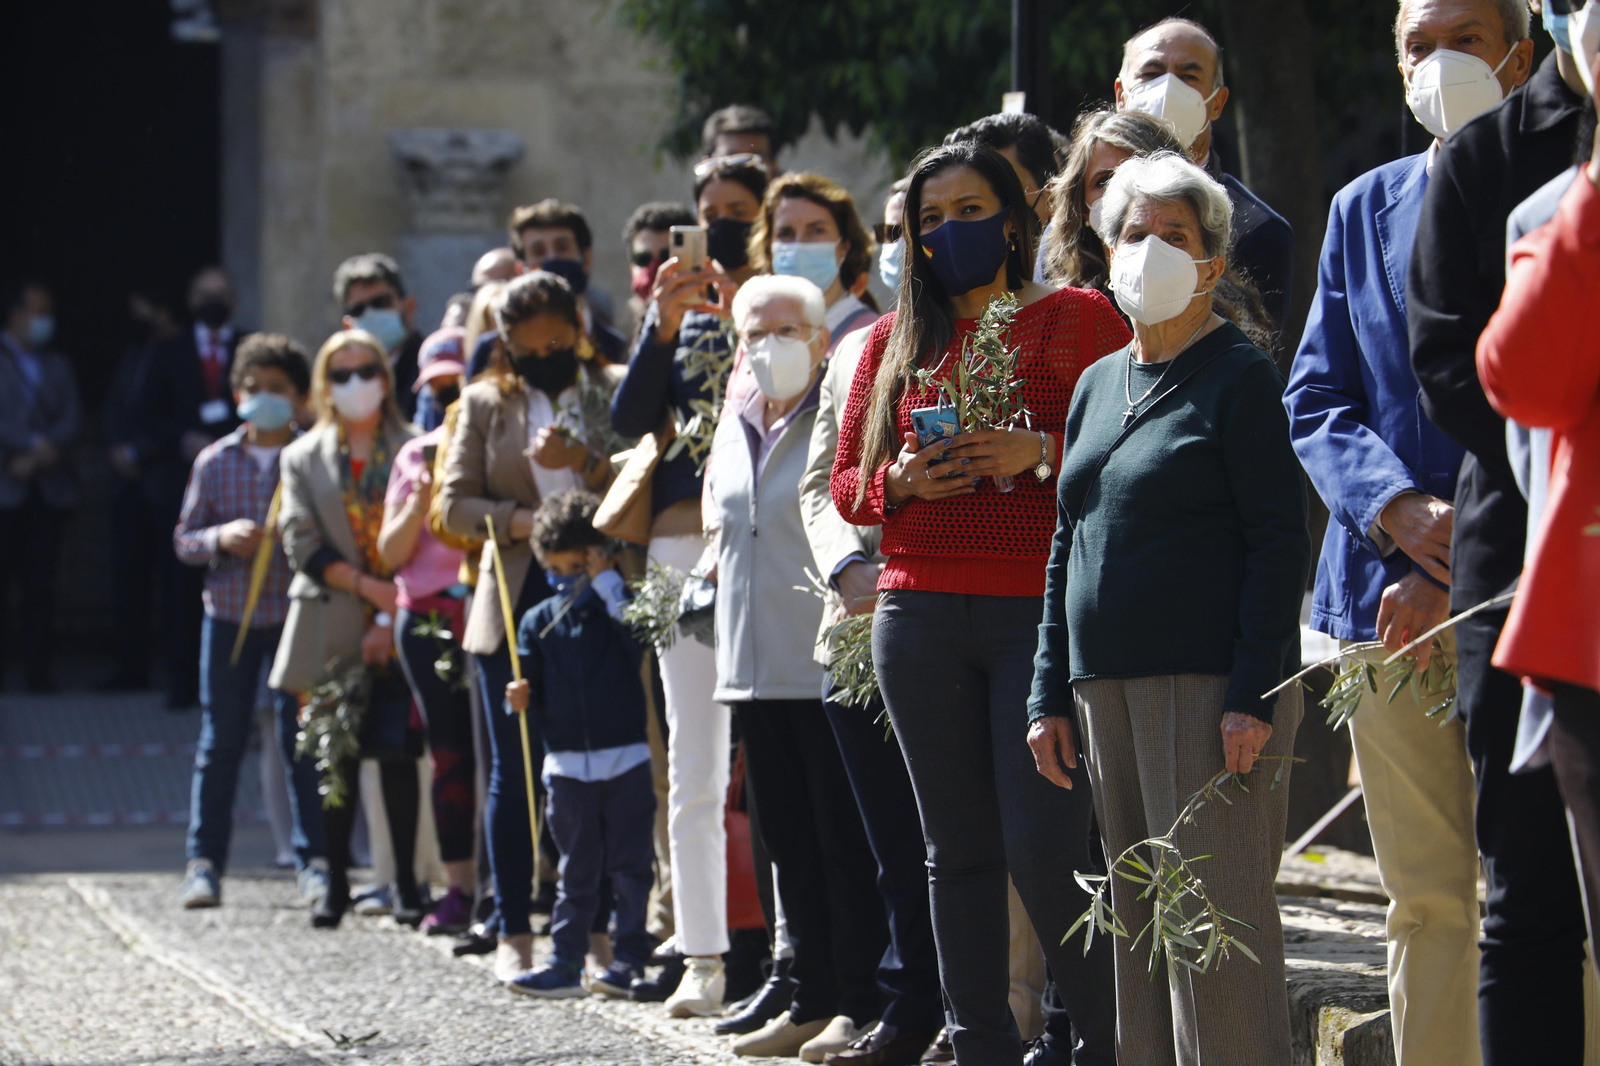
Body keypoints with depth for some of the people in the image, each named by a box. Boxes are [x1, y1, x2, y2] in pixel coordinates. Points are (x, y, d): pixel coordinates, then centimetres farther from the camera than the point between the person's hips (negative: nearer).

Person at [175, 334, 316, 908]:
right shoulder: (215, 462, 6)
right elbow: (184, 539, 9)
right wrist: (222, 539, -11)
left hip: (299, 616, -1)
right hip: (230, 614, 2)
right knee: (220, 741, 1)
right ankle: (204, 861, 5)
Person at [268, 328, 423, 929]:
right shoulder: (303, 459, 11)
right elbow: (302, 542, 1)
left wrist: (391, 616, -8)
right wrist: (367, 585, -10)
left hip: (398, 630, -1)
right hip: (330, 629, 1)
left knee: (399, 759, -1)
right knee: (336, 761, 0)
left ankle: (406, 883, 4)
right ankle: (334, 881, 7)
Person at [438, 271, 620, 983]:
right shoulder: (486, 403, 12)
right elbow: (453, 503, 6)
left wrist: (587, 465, -16)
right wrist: (521, 521, -10)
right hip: (515, 603, 1)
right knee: (515, 769, 1)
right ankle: (513, 933, 6)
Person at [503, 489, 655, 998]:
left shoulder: (620, 606, 0)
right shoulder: (538, 622, 9)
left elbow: (640, 644, -20)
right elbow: (536, 692, 12)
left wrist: (608, 584, -15)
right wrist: (523, 700, -12)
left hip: (626, 759, -3)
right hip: (567, 762, 3)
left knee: (630, 864, 1)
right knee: (576, 870, 8)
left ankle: (630, 958, 4)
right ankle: (564, 962, 9)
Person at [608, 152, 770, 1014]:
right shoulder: (675, 308, 16)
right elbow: (631, 418, 5)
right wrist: (663, 327, -8)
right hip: (684, 544, 4)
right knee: (693, 767, 3)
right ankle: (703, 958, 6)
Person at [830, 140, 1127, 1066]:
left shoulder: (1079, 318, 4)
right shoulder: (897, 339, 16)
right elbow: (846, 484, 17)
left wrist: (1040, 453, -17)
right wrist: (901, 483, -4)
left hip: (1043, 610, -4)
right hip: (921, 615, 4)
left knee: (1045, 844, -11)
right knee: (959, 849, 5)